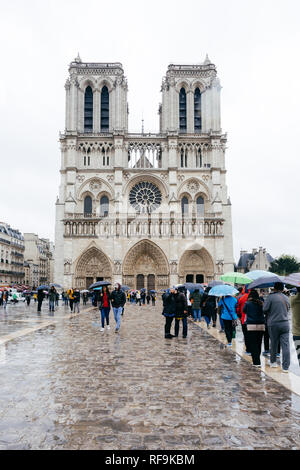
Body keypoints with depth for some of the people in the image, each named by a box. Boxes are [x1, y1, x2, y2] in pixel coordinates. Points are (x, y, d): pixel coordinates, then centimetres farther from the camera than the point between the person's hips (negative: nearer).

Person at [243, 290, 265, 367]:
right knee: (259, 344, 14)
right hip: (261, 325, 4)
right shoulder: (260, 303, 3)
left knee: (253, 344, 0)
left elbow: (244, 311, 10)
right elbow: (263, 312, 14)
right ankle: (257, 360, 26)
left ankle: (257, 362, -6)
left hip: (251, 326, -4)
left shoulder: (248, 303, -5)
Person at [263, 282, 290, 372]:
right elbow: (287, 309, 17)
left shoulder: (271, 297, -10)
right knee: (285, 345, 1)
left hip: (273, 324, -3)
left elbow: (264, 309, -9)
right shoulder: (286, 298, 8)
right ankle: (285, 367, 0)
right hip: (285, 324, 3)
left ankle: (273, 362, 28)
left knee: (274, 344, 12)